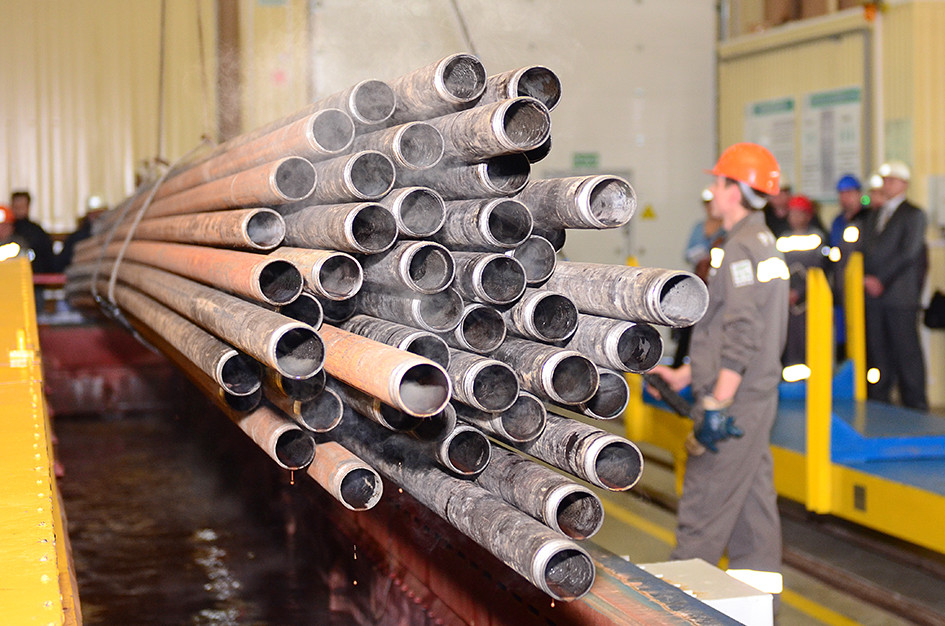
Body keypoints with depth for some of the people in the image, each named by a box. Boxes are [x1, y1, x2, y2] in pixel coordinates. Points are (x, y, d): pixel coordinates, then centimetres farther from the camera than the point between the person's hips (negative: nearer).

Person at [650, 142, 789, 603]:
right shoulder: (763, 243, 16)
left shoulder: (741, 249, -16)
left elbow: (742, 337, -23)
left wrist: (717, 403, -23)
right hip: (759, 397, 10)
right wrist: (685, 374, 24)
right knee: (753, 501, 12)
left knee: (705, 505, -3)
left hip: (734, 401, -10)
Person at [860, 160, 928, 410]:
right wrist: (866, 278, 1)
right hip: (873, 295, 6)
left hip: (899, 294, -6)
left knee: (906, 350, -4)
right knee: (877, 351, 5)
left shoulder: (914, 214, 0)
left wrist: (881, 280, -11)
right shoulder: (875, 215, 20)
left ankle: (915, 403, 2)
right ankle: (879, 399, 10)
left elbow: (909, 253, -9)